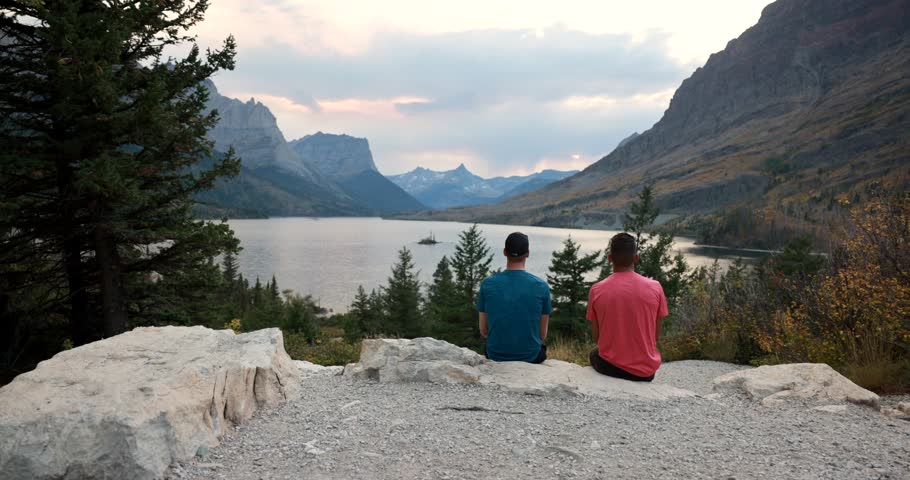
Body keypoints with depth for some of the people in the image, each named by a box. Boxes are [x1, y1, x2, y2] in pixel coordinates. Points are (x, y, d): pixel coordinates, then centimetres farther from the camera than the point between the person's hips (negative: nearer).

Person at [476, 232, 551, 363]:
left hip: (496, 357, 1)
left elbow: (484, 331, 1)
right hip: (530, 357, 0)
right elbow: (542, 334, -2)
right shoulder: (542, 286, -10)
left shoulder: (487, 284, -8)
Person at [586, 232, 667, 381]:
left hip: (610, 366, -1)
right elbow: (656, 335, 0)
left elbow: (596, 337, -1)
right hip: (645, 370, 1)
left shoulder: (597, 290, -10)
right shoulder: (655, 288, -9)